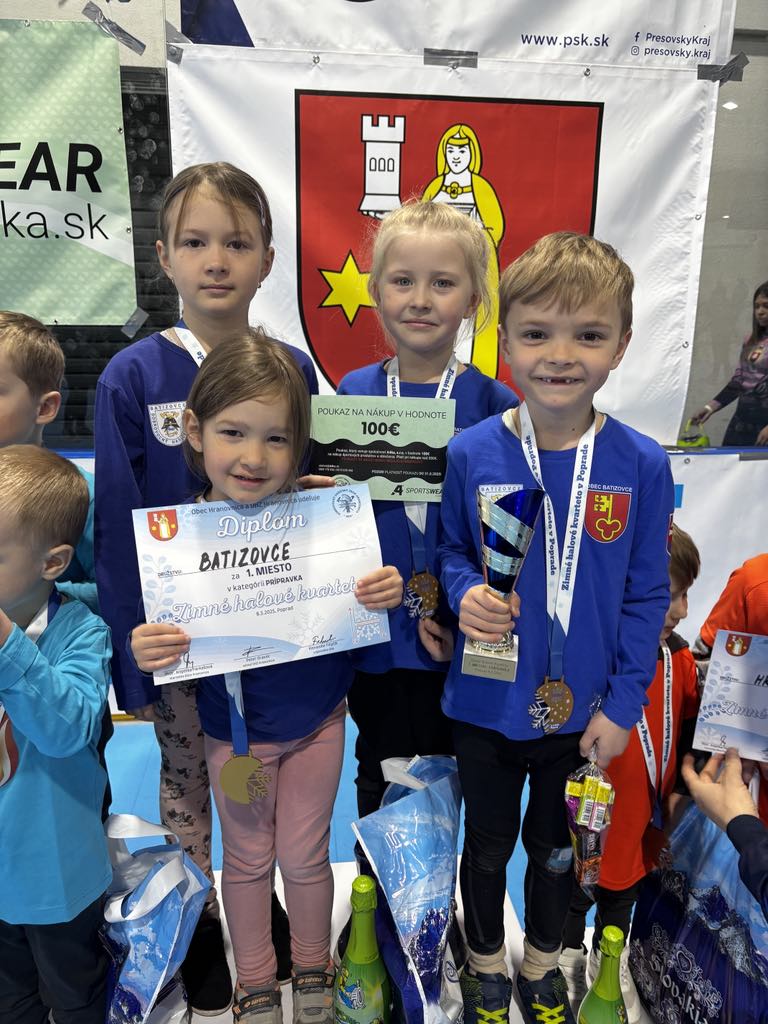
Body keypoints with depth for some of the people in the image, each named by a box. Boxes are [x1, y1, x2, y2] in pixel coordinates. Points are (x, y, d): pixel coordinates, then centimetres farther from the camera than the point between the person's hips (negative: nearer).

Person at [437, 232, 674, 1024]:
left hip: (582, 711, 1)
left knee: (557, 847, 25)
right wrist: (466, 593, -20)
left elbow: (647, 594, -5)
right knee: (488, 845, 23)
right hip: (486, 706, 0)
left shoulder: (640, 464, -13)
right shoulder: (471, 455, -15)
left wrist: (622, 704, -6)